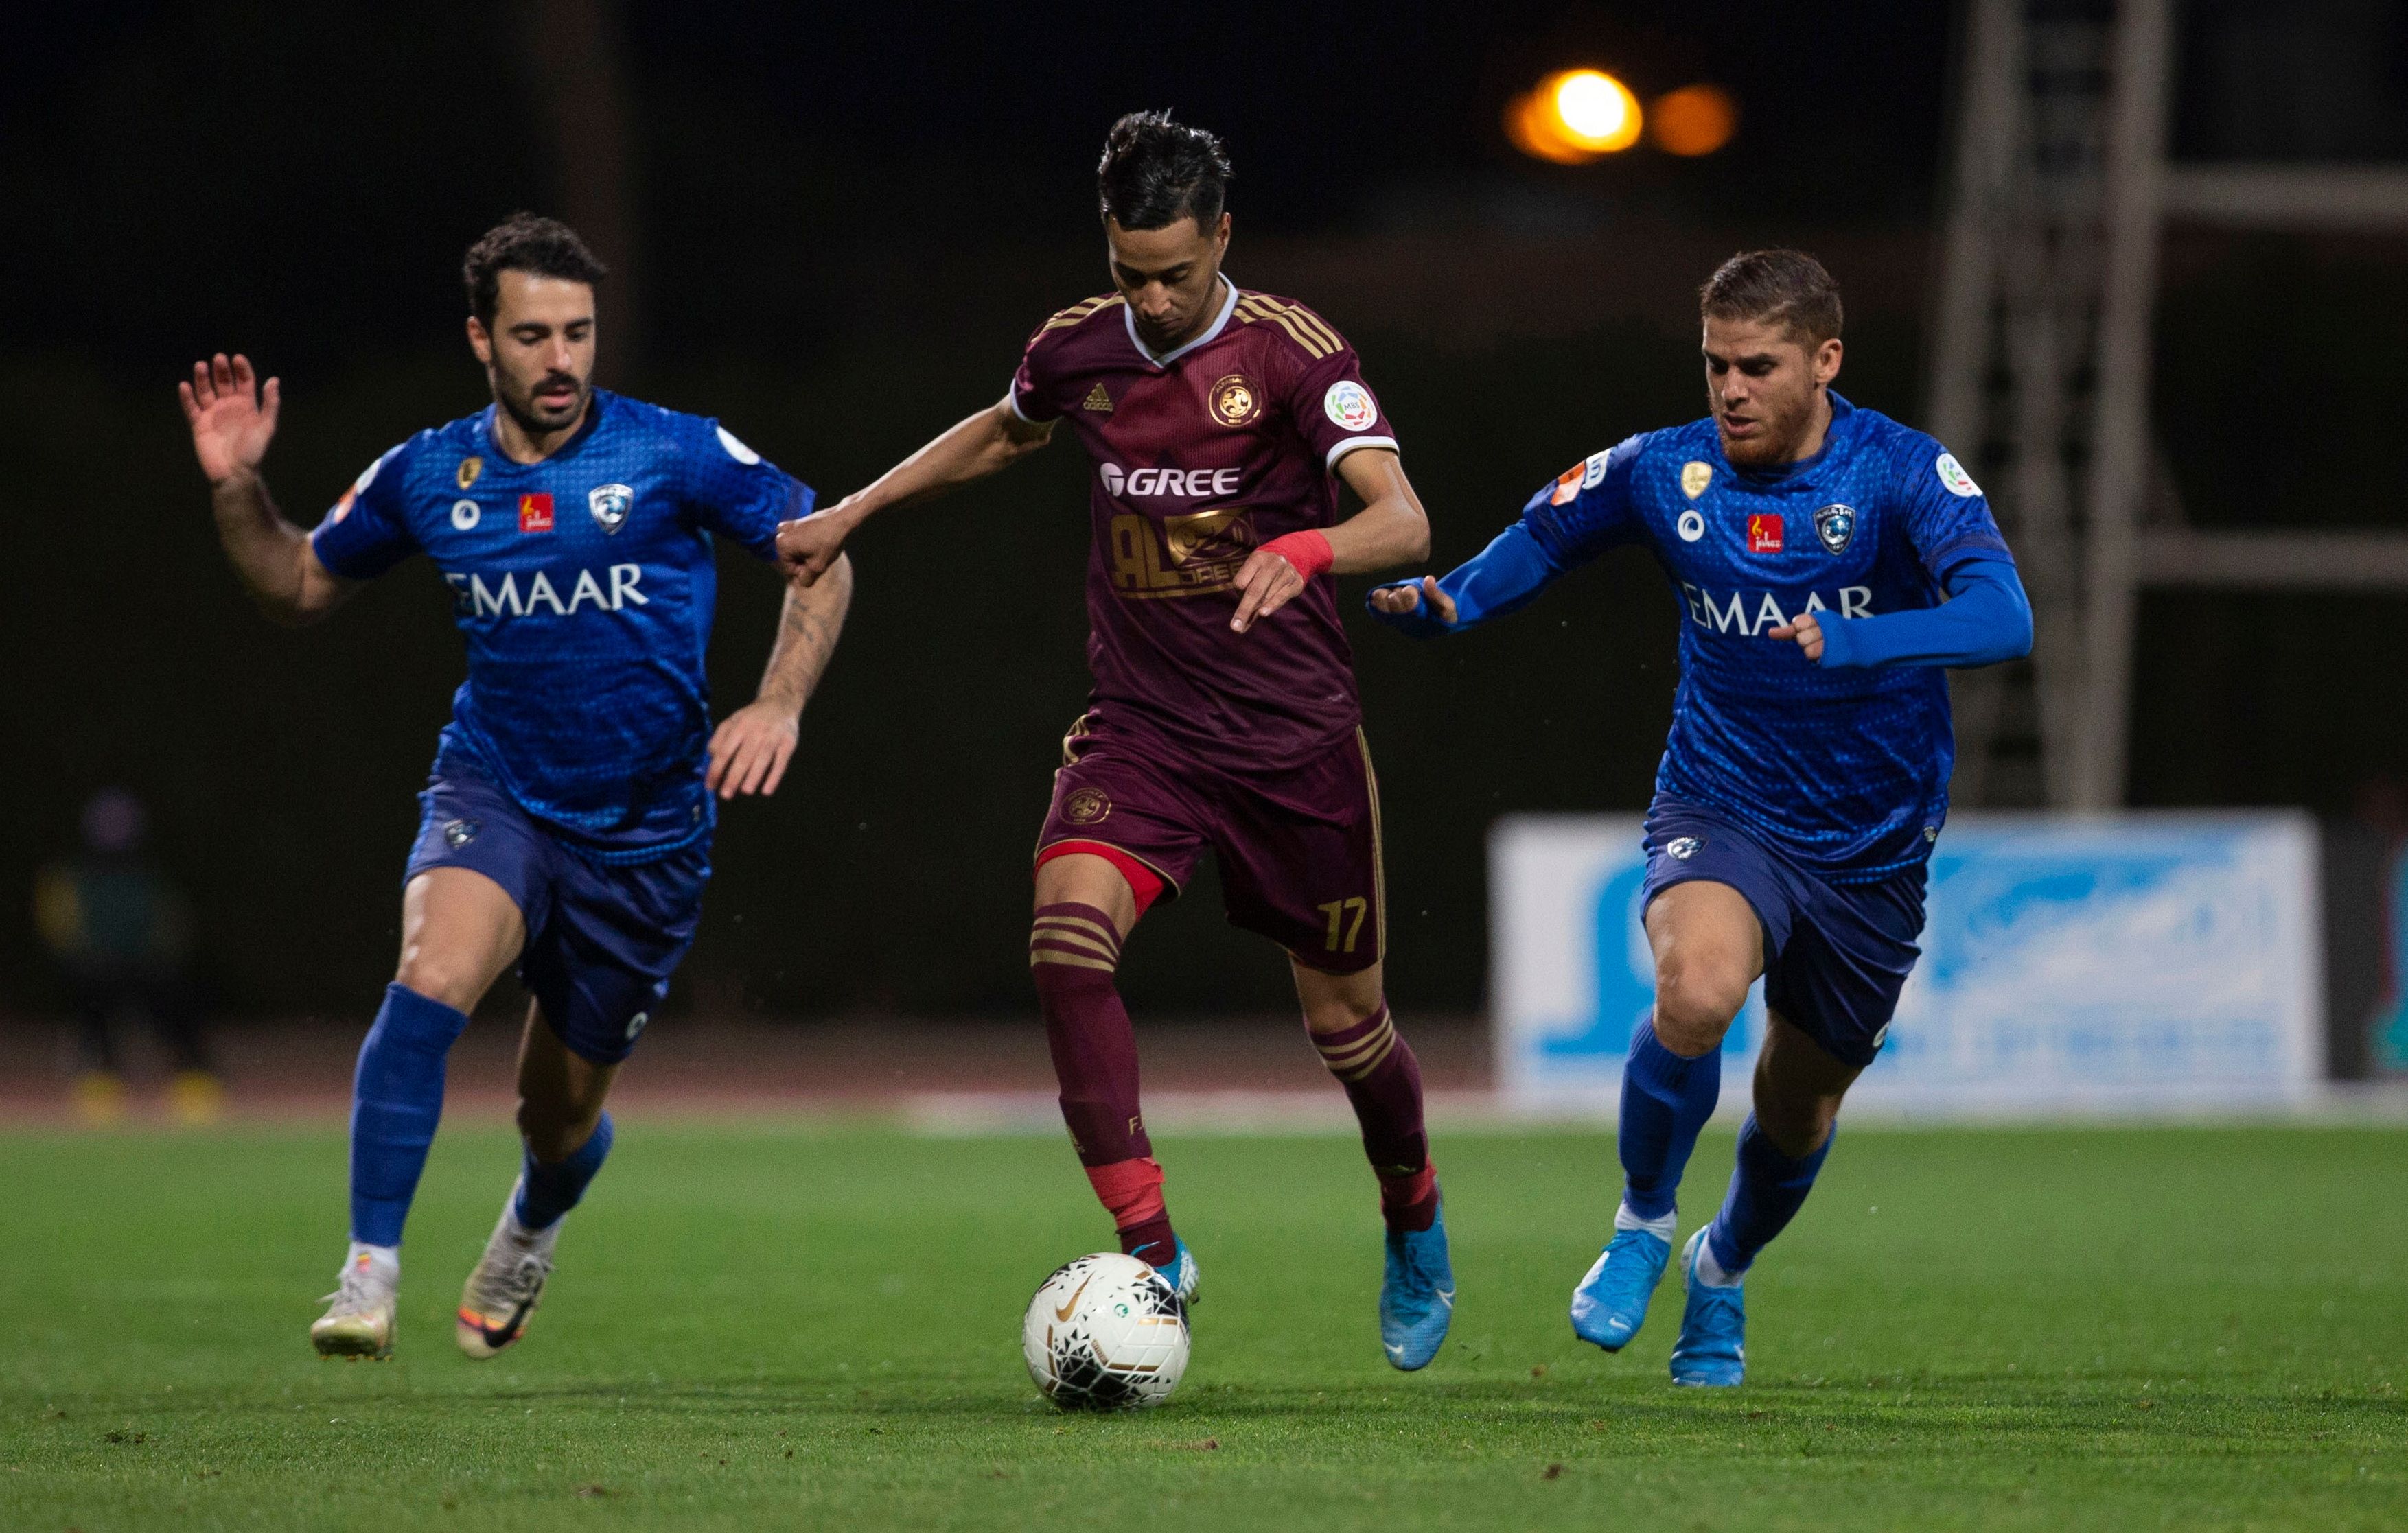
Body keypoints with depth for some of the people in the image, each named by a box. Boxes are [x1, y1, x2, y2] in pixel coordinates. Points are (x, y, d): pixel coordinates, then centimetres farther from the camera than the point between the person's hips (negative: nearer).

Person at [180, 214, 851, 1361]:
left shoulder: (675, 455, -9)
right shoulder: (426, 476, 0)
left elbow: (819, 556, -1)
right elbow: (300, 587, 14)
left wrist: (779, 704, -14)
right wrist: (236, 490, -4)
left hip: (646, 826, 0)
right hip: (492, 792, 0)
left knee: (560, 1110, 12)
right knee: (431, 976, -32)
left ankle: (530, 1230, 50)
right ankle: (369, 1277, -30)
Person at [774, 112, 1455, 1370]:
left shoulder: (1292, 353, -13)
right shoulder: (1076, 350, 1)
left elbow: (1402, 520, -25)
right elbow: (1001, 436, 25)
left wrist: (1306, 548, -45)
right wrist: (851, 514, 24)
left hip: (1295, 738, -3)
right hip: (1139, 731, 3)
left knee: (1343, 1019, 8)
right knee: (1066, 938, -25)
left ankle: (1414, 1229, 40)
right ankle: (1150, 1248, -21)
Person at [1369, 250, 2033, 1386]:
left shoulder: (1903, 474, -15)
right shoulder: (1664, 473, -7)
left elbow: (2001, 618, -30)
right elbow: (1541, 537, 11)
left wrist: (1853, 645, -47)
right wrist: (1445, 602, -10)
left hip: (1870, 851, 1)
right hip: (1718, 811, 0)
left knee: (1798, 1109, 15)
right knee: (1697, 991, -33)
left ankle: (1723, 1270, 49)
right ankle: (1641, 1226, -7)